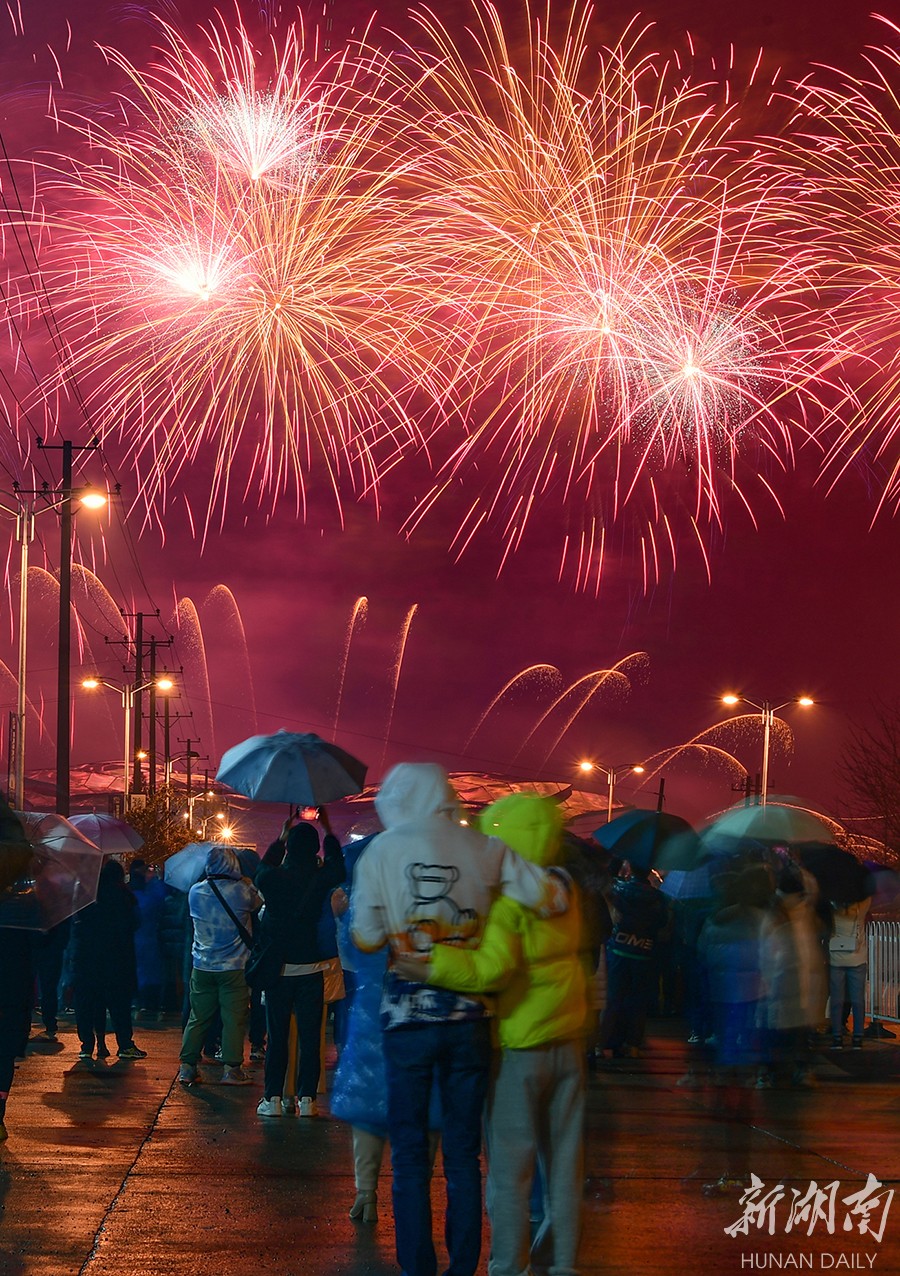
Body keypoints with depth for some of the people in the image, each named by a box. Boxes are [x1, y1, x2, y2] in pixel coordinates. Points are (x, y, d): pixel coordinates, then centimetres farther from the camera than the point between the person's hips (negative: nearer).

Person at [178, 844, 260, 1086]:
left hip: (202, 966, 4)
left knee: (198, 1018, 10)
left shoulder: (195, 892, -1)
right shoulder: (242, 891, -12)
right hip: (234, 966, -4)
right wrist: (246, 882, 19)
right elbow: (260, 901, 6)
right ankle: (232, 1069, 0)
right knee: (234, 1018, 1)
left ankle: (187, 1068, 11)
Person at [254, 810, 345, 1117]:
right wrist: (327, 829, 27)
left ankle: (273, 1099, 6)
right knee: (310, 1037, 4)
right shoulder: (322, 878, -8)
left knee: (277, 1036, 6)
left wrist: (282, 836, 28)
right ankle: (307, 1099, 3)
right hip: (311, 968, 0)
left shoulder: (272, 878, -9)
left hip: (278, 967, 0)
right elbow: (337, 862, 15)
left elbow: (264, 865, 16)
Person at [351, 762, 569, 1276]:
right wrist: (559, 875, 17)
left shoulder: (382, 851, -2)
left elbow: (367, 937, -3)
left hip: (407, 1018, -2)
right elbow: (553, 897, -4)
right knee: (464, 1153, 10)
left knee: (410, 1155, 6)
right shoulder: (485, 849, 1)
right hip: (469, 1017, 2)